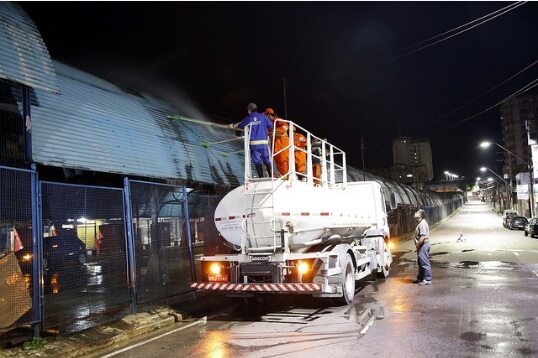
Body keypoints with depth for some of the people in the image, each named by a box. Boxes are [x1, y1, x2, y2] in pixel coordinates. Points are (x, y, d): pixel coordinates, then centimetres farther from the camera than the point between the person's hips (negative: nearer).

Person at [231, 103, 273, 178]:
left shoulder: (247, 119, 5)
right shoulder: (263, 117, 3)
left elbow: (239, 125, 22)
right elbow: (270, 126, 4)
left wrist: (233, 126, 43)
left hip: (253, 143, 0)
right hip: (264, 142, 0)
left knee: (257, 161, 2)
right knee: (267, 160, 7)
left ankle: (261, 176, -4)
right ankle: (271, 175, 2)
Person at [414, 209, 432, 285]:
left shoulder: (422, 224, -19)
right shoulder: (420, 223, 14)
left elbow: (423, 237, -24)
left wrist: (417, 245, -17)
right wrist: (418, 245, 15)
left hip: (423, 245, -11)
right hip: (422, 246, 11)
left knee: (425, 263, -5)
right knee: (421, 263, 18)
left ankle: (427, 280, 1)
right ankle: (420, 278, 28)